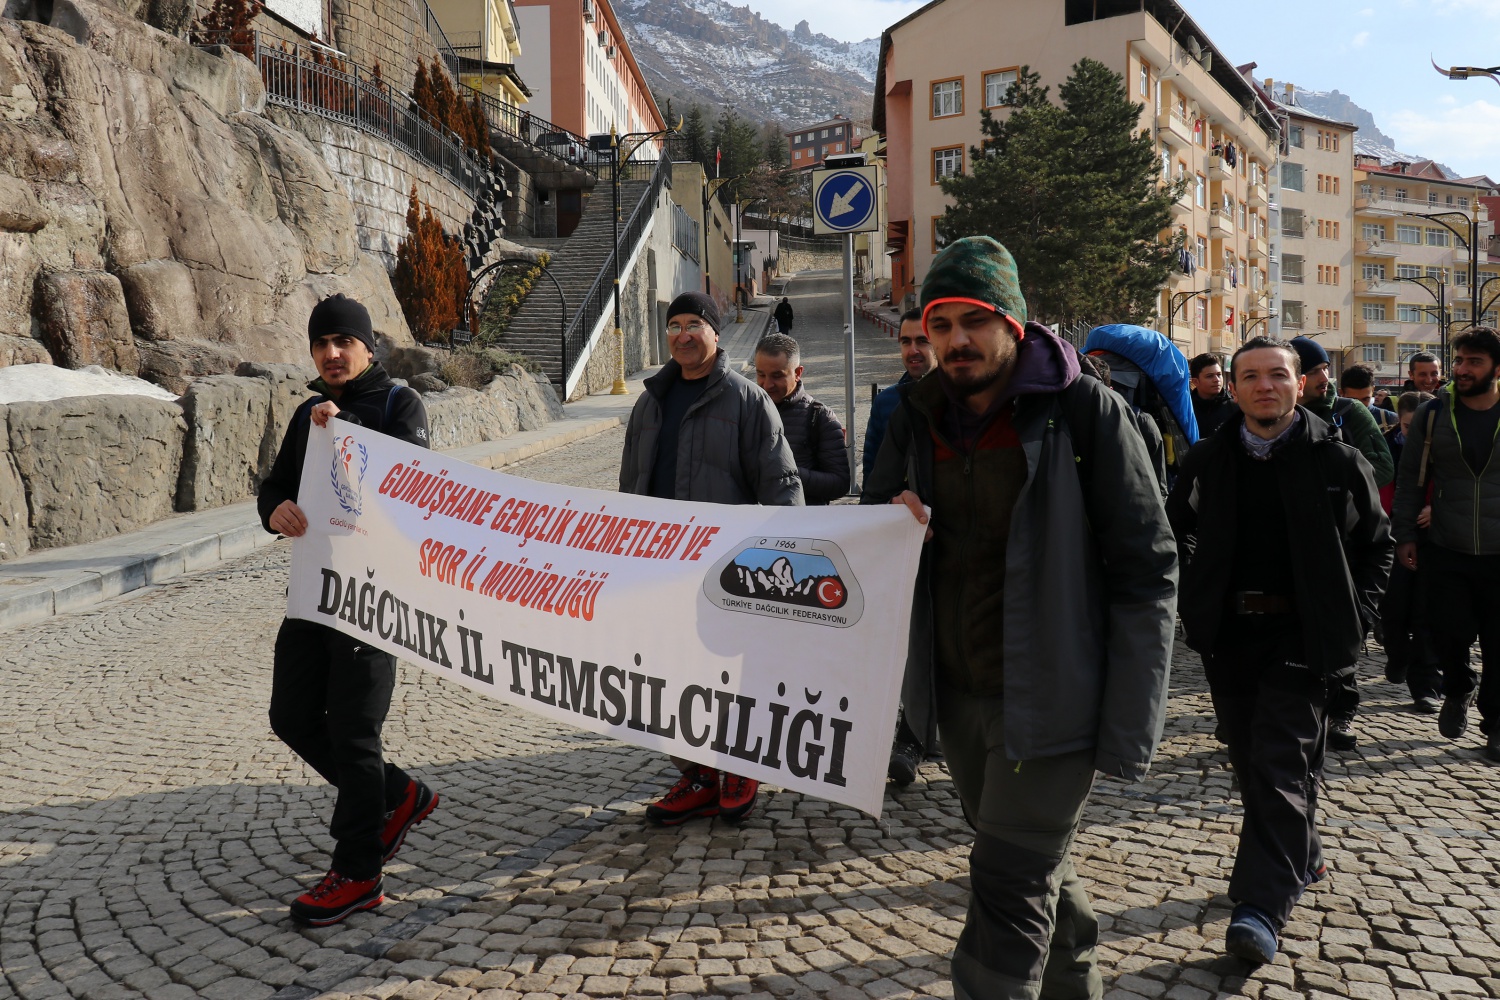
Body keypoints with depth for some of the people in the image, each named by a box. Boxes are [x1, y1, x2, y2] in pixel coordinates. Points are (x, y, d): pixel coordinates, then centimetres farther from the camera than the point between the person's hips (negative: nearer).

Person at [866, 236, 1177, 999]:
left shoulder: (1084, 412, -11)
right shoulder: (918, 418, 5)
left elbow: (1146, 570, -11)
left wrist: (1126, 724, -15)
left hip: (1048, 700, -6)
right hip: (957, 695, 6)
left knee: (1010, 891, -5)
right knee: (1035, 865, 22)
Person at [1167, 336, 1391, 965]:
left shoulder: (1337, 460, -2)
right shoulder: (1208, 460, 4)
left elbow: (1377, 542, 8)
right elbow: (1176, 532, 17)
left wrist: (1353, 615, -1)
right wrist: (1193, 601, 8)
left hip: (1301, 635, -4)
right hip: (1229, 633, 4)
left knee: (1282, 762, -10)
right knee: (1251, 761, 14)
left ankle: (1262, 907, -9)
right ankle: (1300, 859, 36)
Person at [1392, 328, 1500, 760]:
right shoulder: (1433, 414, 1)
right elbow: (1410, 479, 6)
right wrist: (1405, 535, 1)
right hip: (1446, 550, 0)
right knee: (1450, 634, -2)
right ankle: (1458, 692, 29)